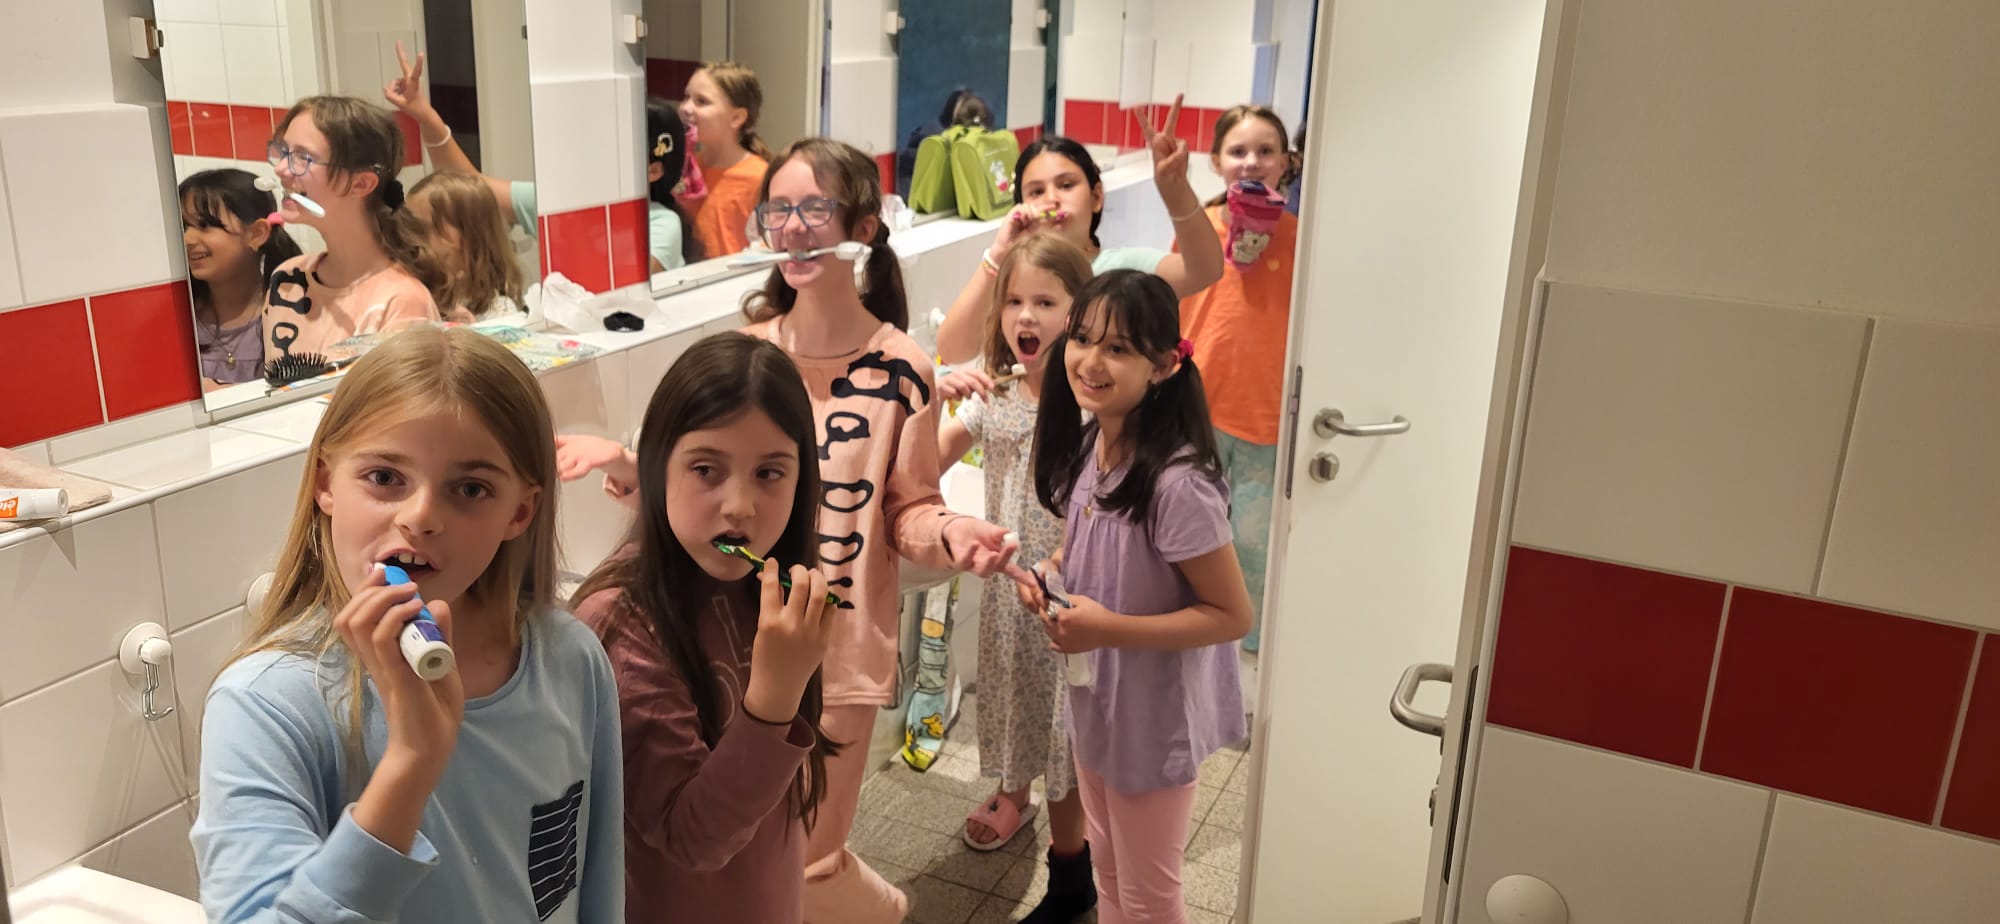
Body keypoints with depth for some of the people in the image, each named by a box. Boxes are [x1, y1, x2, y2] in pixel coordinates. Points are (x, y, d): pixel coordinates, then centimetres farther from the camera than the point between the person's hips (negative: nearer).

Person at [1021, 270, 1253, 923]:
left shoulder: (1178, 483, -30)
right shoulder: (1089, 442, -5)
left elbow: (1232, 615, -24)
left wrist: (1109, 629, -27)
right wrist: (1051, 573, -7)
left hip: (1155, 715, -7)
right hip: (1096, 698, 7)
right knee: (1108, 869, 27)